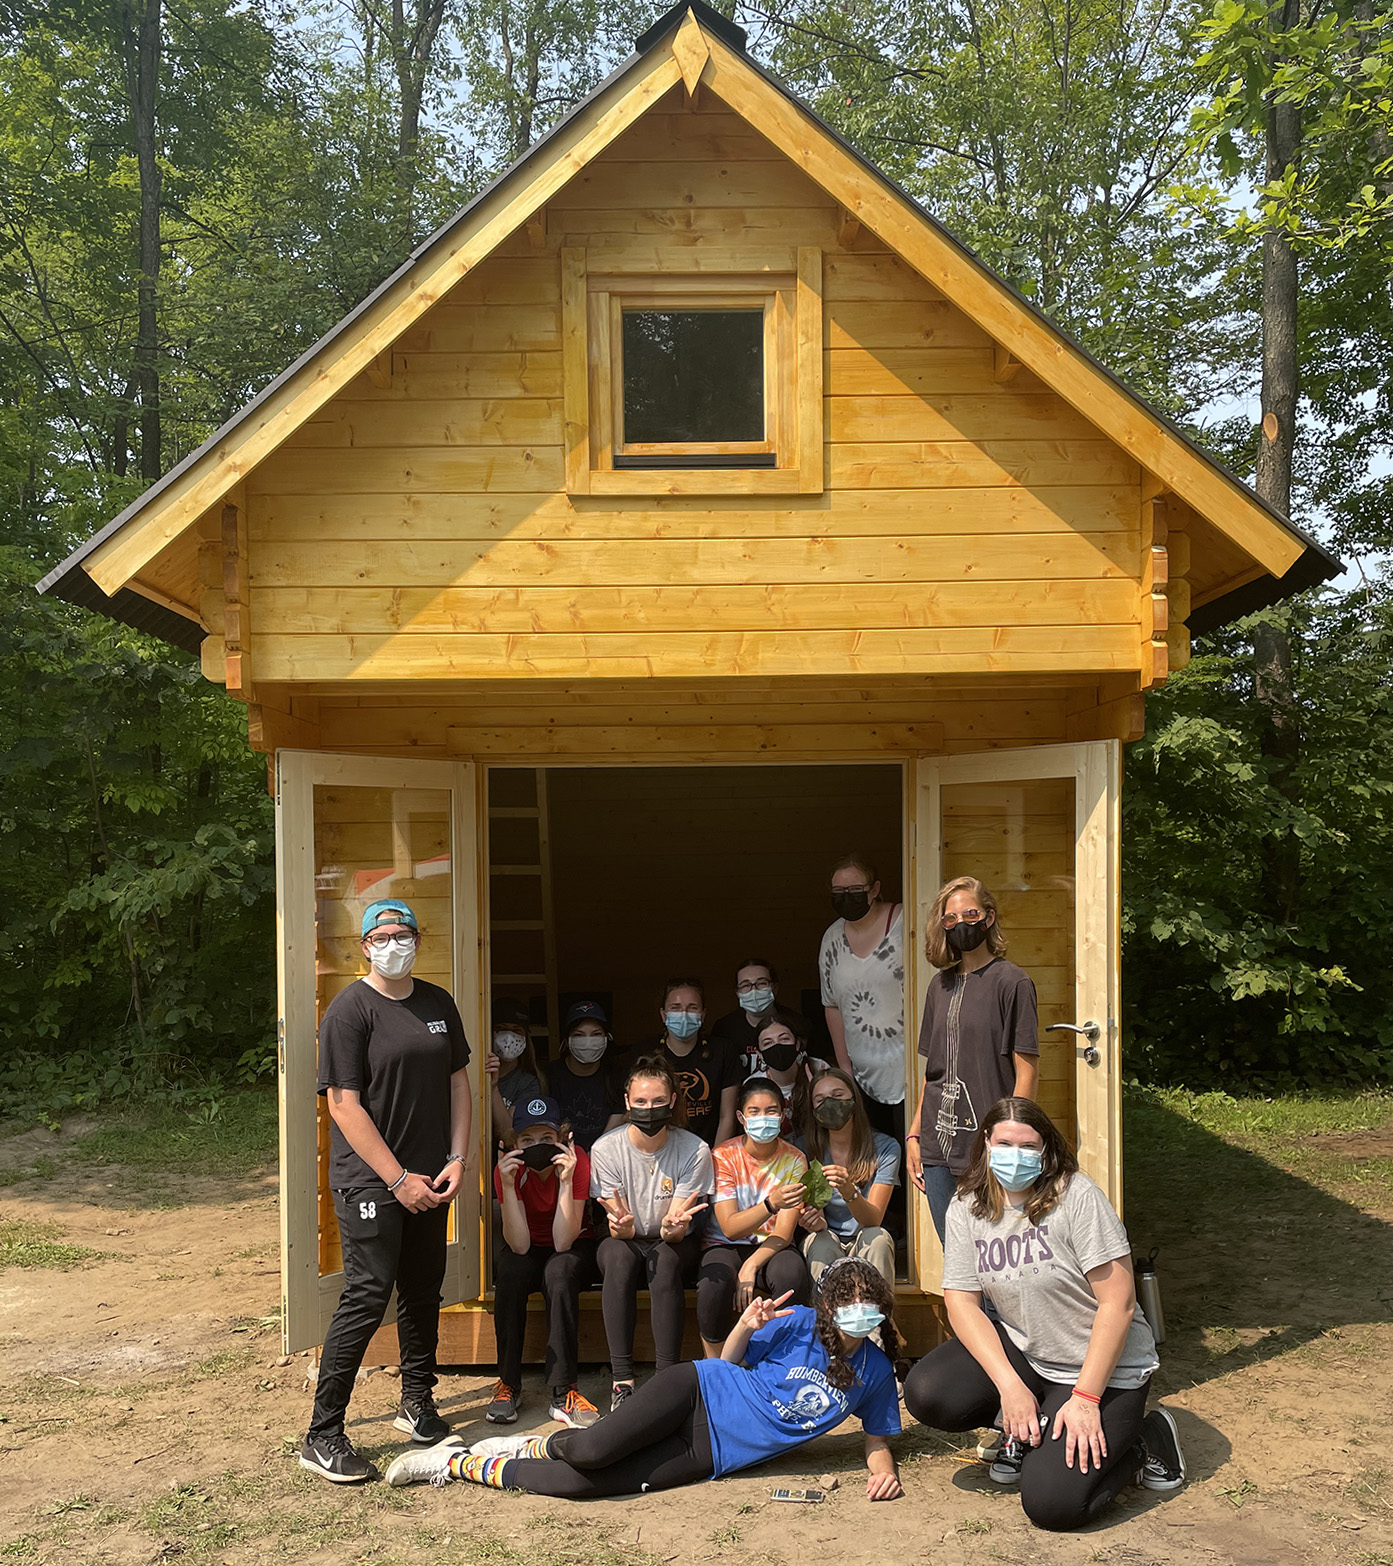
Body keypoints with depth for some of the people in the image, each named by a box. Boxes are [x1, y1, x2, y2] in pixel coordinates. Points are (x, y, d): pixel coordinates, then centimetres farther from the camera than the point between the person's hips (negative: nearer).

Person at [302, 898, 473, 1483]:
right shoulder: (350, 1010, -10)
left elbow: (458, 1083, 15)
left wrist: (458, 1159, 3)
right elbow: (344, 1105, -14)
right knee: (367, 1297, -9)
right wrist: (398, 1179, -15)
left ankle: (417, 1403, 32)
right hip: (371, 1181, -6)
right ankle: (322, 1437, 1)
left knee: (423, 1292, 15)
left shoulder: (439, 1004, 10)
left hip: (429, 1179, 6)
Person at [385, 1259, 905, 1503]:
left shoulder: (875, 1372, 4)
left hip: (709, 1453, 1)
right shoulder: (799, 1322, -2)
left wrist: (884, 1471, -9)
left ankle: (461, 1465, 4)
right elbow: (729, 1362, 8)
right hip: (696, 1391, -1)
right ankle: (541, 1444, 7)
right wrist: (747, 1325, -14)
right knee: (594, 1449, -30)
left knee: (578, 1482, -18)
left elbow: (877, 1437, 14)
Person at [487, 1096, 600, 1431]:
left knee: (560, 1271, -34)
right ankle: (509, 1384, -18)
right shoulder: (510, 1167, -20)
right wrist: (507, 1185, -38)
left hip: (573, 1245, -1)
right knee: (508, 1269, -32)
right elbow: (520, 1246, -28)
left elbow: (563, 1242, -29)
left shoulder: (576, 1160, -24)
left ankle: (563, 1393, -28)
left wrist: (566, 1180, -38)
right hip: (528, 1249, 1)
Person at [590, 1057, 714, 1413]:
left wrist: (673, 1227, -43)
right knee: (618, 1254, -34)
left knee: (666, 1258, -35)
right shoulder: (606, 1149, -14)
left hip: (675, 1243, 0)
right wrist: (622, 1225, -40)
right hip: (626, 1242, 0)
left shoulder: (694, 1150, -15)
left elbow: (676, 1229, -18)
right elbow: (620, 1226, -15)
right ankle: (621, 1380, -33)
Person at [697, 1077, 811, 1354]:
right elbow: (730, 1227, -17)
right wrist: (771, 1204, -36)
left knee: (792, 1273, -34)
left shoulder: (794, 1160, -4)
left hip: (772, 1247, 1)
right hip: (726, 1246, -1)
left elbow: (784, 1232, -8)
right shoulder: (724, 1157, -9)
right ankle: (713, 1363, -12)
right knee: (715, 1281, -35)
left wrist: (751, 1266, -26)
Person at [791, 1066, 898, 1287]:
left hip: (864, 1244, 0)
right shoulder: (805, 1147, -9)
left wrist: (849, 1192, -40)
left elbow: (873, 1220, -18)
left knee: (878, 1238, -33)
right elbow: (816, 1219, -7)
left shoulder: (884, 1148, -10)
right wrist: (814, 1222, -33)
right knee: (822, 1242, -34)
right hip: (825, 1242, 0)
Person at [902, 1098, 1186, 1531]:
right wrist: (1010, 1386, -19)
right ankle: (1023, 1429, 10)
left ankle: (1141, 1442, 9)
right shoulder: (966, 1208, -4)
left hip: (1103, 1366, -5)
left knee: (1050, 1504, -19)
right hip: (1022, 1351, 5)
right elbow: (961, 1303, -6)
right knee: (925, 1394, -18)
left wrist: (1085, 1398, -21)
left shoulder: (1077, 1196, -18)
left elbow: (1118, 1303, -19)